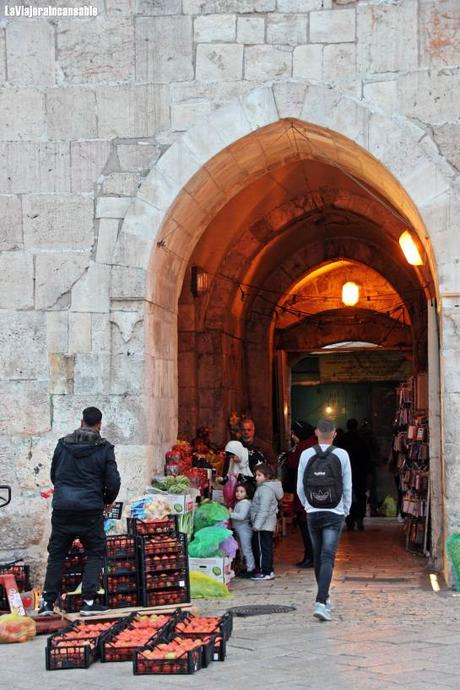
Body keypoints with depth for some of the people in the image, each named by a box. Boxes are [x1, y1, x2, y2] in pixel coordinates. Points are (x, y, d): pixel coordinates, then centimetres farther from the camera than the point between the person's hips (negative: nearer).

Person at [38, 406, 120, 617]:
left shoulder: (63, 444, 5)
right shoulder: (104, 448, -3)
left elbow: (53, 475, 13)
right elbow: (113, 482, -3)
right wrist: (107, 500, 17)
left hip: (62, 507, 2)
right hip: (90, 509, -2)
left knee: (56, 554, 13)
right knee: (95, 553, 11)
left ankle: (48, 602, 11)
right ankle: (88, 601, 2)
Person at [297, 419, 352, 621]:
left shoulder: (306, 454, -2)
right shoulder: (342, 455, -5)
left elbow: (300, 487, 2)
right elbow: (348, 487, -1)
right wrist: (346, 510, 12)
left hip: (313, 512, 2)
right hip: (335, 513, -2)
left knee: (318, 556, 17)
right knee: (328, 558, -5)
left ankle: (324, 597, 30)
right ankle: (321, 602, -18)